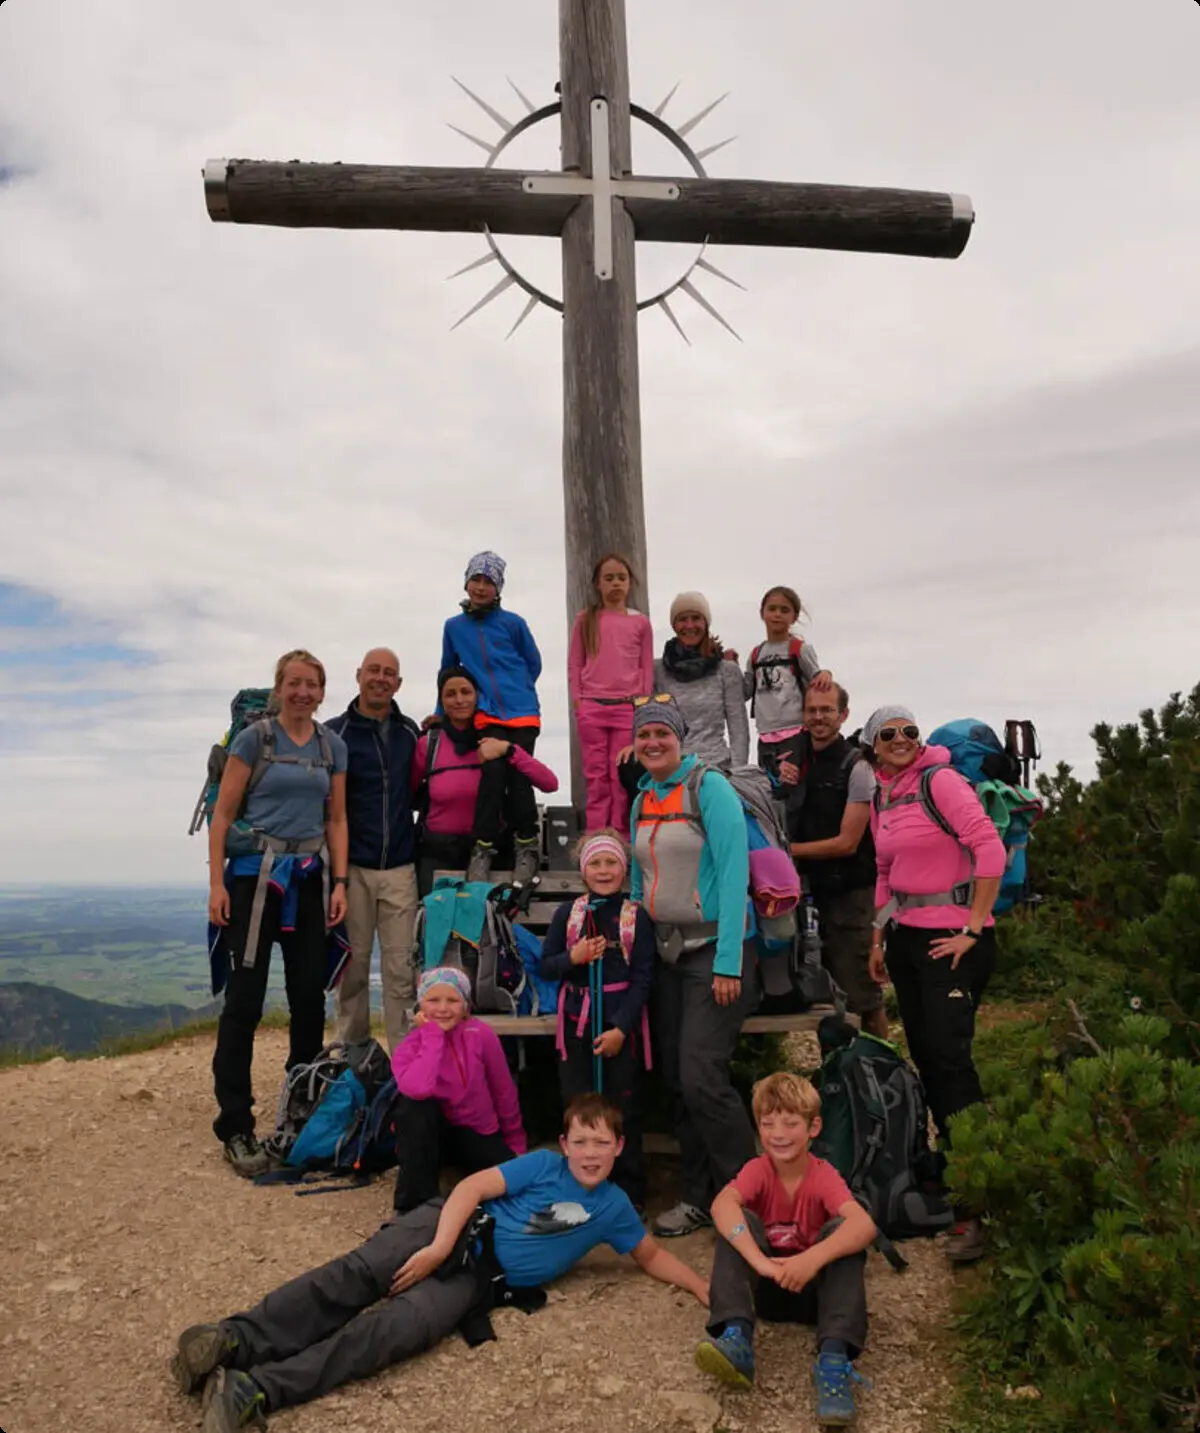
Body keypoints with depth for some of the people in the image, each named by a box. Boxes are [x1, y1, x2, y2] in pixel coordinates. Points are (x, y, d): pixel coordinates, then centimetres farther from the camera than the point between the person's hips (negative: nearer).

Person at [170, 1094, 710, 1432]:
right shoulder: (544, 1165, 3)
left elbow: (652, 1255, 22)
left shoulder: (613, 1207, 10)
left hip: (483, 1277, 0)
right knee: (358, 1273, -28)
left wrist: (705, 1289, 7)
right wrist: (438, 1248, -19)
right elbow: (472, 1187, -5)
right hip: (456, 1228, 0)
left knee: (399, 1326, -28)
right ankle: (232, 1340, -35)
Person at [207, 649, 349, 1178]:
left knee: (310, 995, 8)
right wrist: (217, 884, -10)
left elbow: (336, 820, 12)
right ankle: (235, 1128, 3)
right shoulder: (254, 738, -2)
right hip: (255, 874, -4)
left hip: (310, 877, 4)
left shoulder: (333, 746, 9)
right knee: (244, 999, -4)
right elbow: (222, 815, -3)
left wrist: (339, 883, 3)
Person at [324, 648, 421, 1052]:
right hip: (352, 867, -2)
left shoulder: (410, 732, 10)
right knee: (353, 966, 6)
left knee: (400, 967, 3)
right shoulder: (335, 733, 0)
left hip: (400, 869, 2)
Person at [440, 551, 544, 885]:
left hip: (522, 713, -1)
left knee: (518, 777, -4)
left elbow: (533, 663, 14)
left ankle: (528, 845, 13)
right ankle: (483, 848, -5)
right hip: (488, 716, 1)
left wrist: (516, 691, 10)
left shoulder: (513, 623, 3)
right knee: (492, 774, -14)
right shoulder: (453, 626, 10)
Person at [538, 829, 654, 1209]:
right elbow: (544, 967, 5)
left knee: (624, 1109, 6)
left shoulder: (636, 916, -3)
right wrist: (572, 957, -16)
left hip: (621, 1024, -2)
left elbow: (643, 977, -6)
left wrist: (620, 1027, -13)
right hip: (577, 1022, 2)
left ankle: (630, 1192, 20)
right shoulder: (568, 912, 3)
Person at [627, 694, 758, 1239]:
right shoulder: (643, 799, 11)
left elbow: (733, 872, -15)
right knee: (675, 1081, 8)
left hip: (714, 948, -7)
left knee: (701, 1078, -11)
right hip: (666, 951, 7)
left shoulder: (710, 788, -9)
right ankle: (699, 1199, 22)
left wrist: (727, 963, -20)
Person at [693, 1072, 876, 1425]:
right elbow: (722, 1205, -35)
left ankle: (834, 1358, -41)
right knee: (739, 1221, -26)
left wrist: (814, 1258, -52)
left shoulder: (824, 1176, -15)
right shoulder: (758, 1170, -11)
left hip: (812, 1286, -1)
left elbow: (865, 1225, -36)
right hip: (765, 1283, 1)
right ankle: (735, 1338, -42)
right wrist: (759, 1261, -51)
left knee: (841, 1230, -29)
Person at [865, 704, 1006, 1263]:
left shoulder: (940, 781, -10)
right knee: (923, 1053, 11)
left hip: (952, 938, -7)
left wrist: (973, 929, -17)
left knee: (948, 1055, -11)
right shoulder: (880, 800, 12)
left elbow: (991, 849, -17)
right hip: (906, 937, 7)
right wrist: (879, 937, 16)